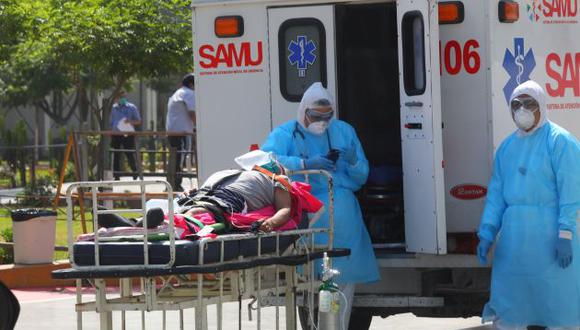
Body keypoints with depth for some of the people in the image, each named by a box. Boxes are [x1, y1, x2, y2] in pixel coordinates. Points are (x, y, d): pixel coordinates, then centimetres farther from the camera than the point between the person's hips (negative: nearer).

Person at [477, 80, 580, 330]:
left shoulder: (559, 141, -5)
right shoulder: (507, 146, 16)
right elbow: (496, 192, 15)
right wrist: (487, 233, 7)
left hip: (548, 231, -6)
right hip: (513, 232, 6)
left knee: (558, 302, -2)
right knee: (509, 302, 10)